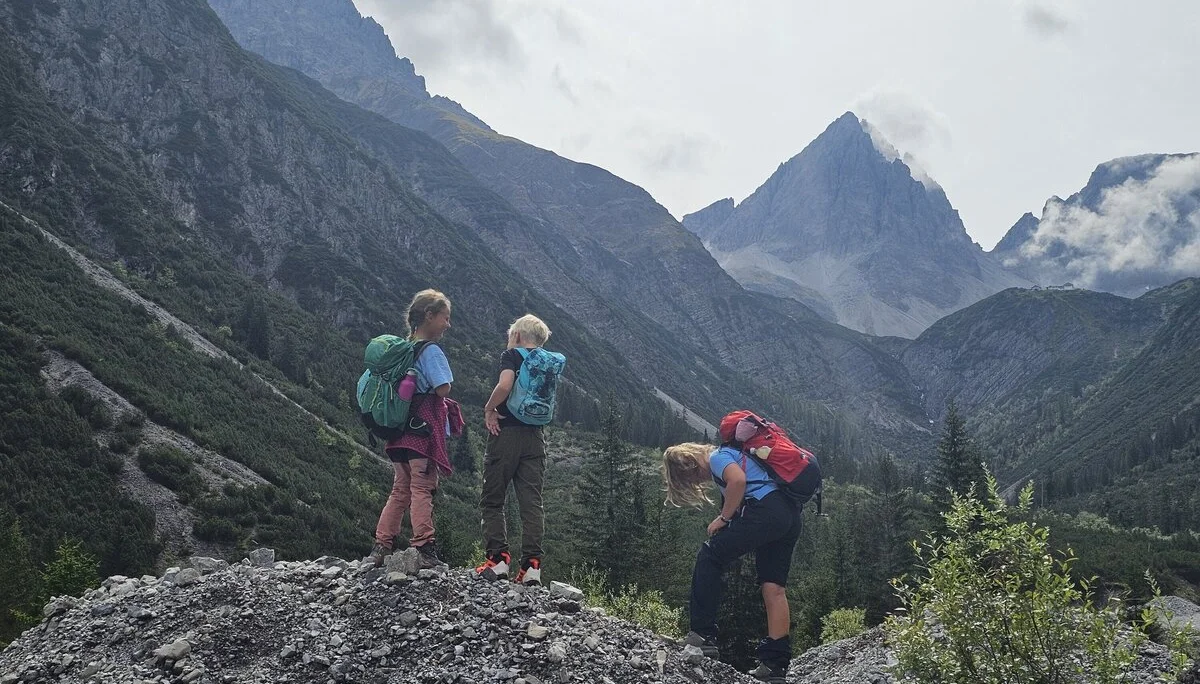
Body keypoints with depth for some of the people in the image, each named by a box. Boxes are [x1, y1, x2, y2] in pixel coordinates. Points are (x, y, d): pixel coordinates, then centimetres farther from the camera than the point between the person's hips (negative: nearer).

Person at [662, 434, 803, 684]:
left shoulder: (717, 457, 2)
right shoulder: (730, 455, 31)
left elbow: (738, 480, -18)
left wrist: (723, 518, -9)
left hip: (765, 510, -10)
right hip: (790, 517, 10)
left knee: (708, 558, -4)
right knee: (774, 588, 7)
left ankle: (703, 635, -8)